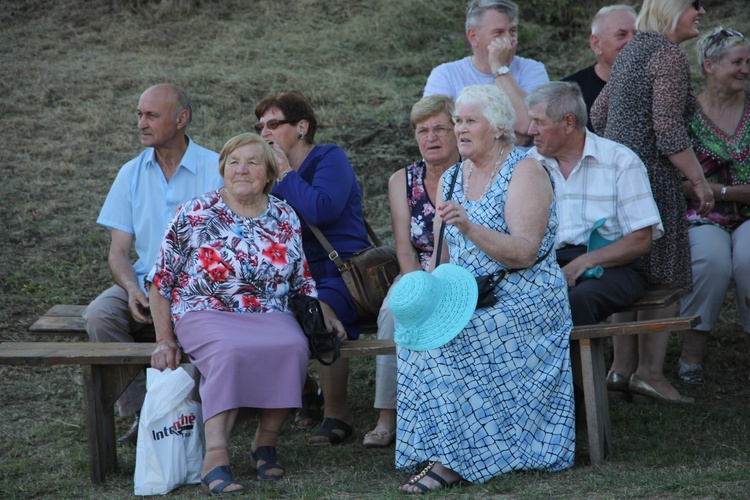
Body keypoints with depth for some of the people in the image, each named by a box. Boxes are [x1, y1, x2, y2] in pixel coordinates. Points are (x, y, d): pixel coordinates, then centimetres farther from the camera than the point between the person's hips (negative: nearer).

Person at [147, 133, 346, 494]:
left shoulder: (285, 218, 12)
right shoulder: (194, 215, 4)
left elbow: (302, 283, 19)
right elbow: (161, 281, 6)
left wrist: (323, 316, 1)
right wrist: (165, 339, -1)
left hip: (269, 314, 3)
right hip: (207, 313, -3)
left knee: (292, 346, -32)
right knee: (231, 350, -37)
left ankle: (266, 441, -16)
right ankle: (215, 456, -40)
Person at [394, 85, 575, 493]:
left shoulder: (524, 172, -8)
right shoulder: (451, 178, 14)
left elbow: (524, 253, -19)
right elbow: (440, 258, 15)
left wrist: (468, 226, -31)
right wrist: (423, 288, -7)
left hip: (524, 298, -6)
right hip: (467, 298, 6)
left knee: (447, 340, -29)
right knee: (414, 328, -22)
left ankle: (450, 461, -23)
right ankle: (438, 451, -17)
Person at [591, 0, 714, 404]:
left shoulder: (632, 49, 16)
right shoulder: (669, 55, -12)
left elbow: (598, 115, 21)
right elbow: (669, 132, -18)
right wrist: (700, 182, -13)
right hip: (652, 177, -9)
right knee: (663, 277, -3)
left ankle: (622, 369, 16)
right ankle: (649, 371, -2)